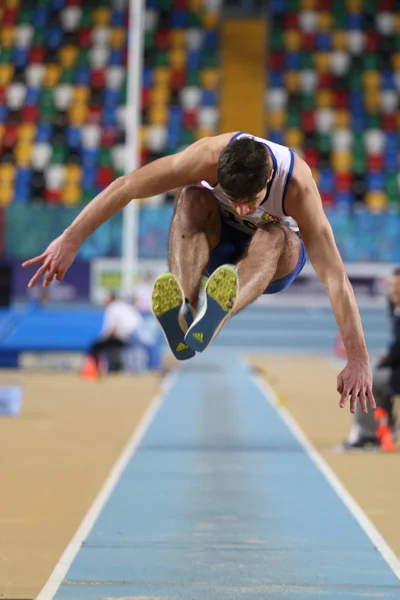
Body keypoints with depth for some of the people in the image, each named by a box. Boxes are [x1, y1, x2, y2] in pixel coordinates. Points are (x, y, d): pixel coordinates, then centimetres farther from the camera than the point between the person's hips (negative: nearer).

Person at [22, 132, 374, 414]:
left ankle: (215, 317, -65)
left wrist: (359, 362, -43)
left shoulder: (298, 185, -36)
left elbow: (335, 278, -39)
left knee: (272, 236, -38)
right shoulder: (210, 156, -33)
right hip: (219, 240, 2)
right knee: (194, 197, -32)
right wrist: (70, 241, -34)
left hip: (277, 259, -2)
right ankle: (184, 312, -52)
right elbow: (125, 187, -30)